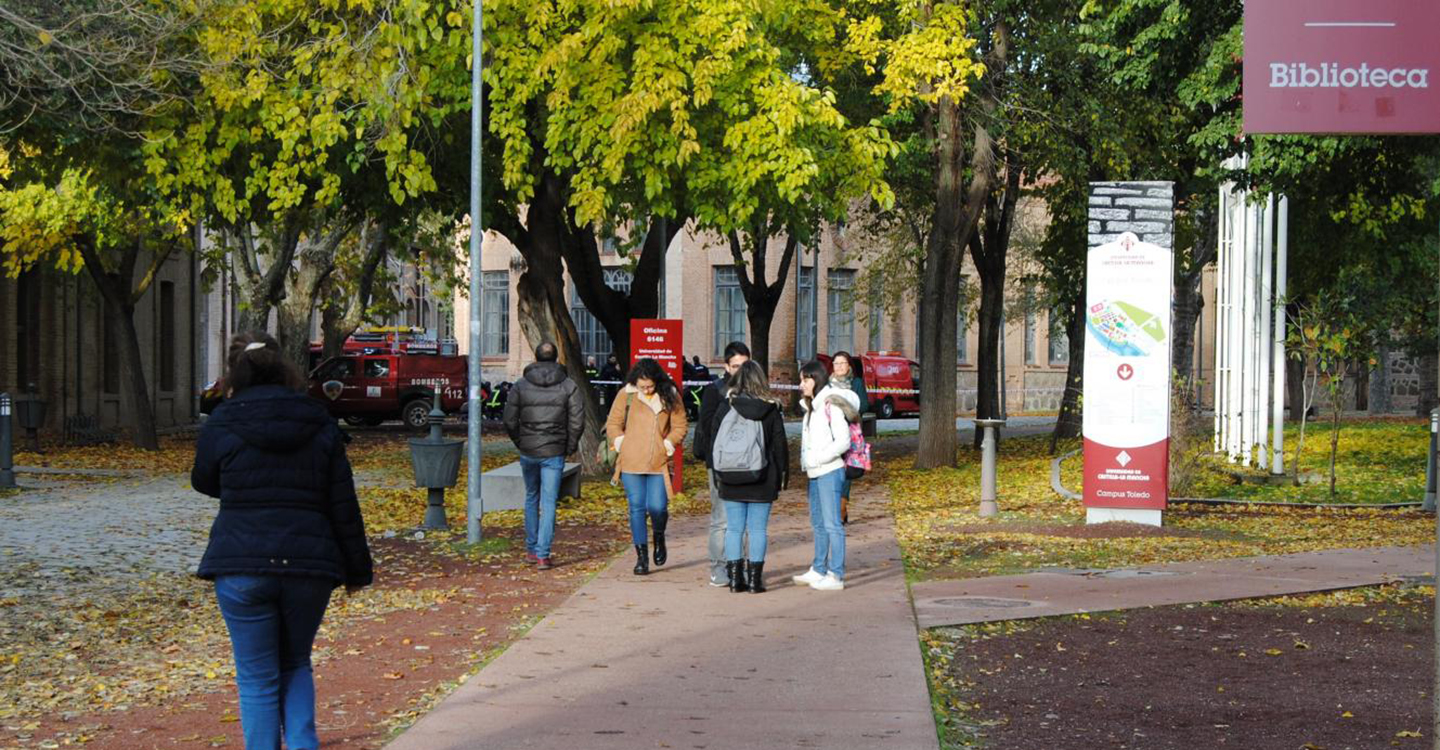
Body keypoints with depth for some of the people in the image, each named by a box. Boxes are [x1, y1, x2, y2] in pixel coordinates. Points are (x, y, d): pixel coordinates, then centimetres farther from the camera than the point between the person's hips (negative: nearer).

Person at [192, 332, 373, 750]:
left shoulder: (222, 424, -2)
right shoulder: (320, 424, 5)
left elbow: (204, 482, 17)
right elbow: (344, 506, 5)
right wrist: (356, 569, 11)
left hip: (242, 567, -3)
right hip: (309, 565, 3)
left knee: (257, 678, 6)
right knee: (296, 665, 20)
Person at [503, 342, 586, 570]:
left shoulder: (521, 385, -1)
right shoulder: (569, 386, -3)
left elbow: (510, 421, -1)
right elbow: (577, 421, -8)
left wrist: (520, 443, 13)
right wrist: (569, 447, 6)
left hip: (528, 451, 2)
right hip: (554, 453, -2)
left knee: (532, 498, 19)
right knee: (549, 502, 0)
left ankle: (531, 549, 24)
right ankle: (542, 555, -7)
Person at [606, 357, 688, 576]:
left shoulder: (670, 396, 2)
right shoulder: (626, 395, 2)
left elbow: (680, 427, 7)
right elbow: (613, 424, 9)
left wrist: (667, 445, -3)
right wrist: (621, 445, -1)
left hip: (659, 463, 0)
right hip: (631, 463, 1)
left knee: (657, 507, -8)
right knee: (637, 508, 0)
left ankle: (659, 539, 25)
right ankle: (641, 556, 9)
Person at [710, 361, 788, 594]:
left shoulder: (725, 407, -1)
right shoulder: (771, 410, -4)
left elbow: (714, 442, 3)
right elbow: (780, 445, 0)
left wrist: (718, 475, 12)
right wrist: (783, 475, 9)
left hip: (731, 481, 1)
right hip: (761, 481, -1)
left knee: (734, 528, 7)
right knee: (757, 529, 3)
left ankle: (735, 578, 7)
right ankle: (754, 579, 3)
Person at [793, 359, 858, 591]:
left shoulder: (831, 405, -12)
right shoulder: (812, 406, 15)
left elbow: (843, 441, -17)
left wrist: (817, 458, -17)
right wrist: (805, 461, 7)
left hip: (830, 471, -9)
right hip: (814, 473, 9)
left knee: (831, 523, -8)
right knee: (818, 522, 16)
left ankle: (836, 575, -7)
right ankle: (818, 570, 25)